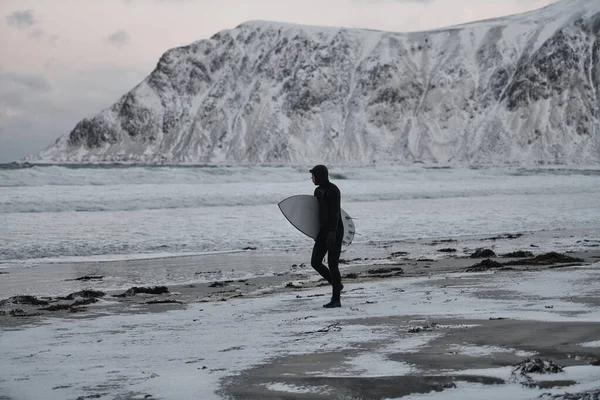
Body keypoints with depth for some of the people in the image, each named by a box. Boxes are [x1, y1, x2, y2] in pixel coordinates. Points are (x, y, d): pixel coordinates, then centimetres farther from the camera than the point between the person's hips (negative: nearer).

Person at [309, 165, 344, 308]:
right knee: (315, 262, 2)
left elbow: (335, 213, -20)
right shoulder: (318, 191, 12)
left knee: (332, 265, -6)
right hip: (323, 231, 8)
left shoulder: (333, 190, -15)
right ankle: (336, 285, 22)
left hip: (335, 231, -8)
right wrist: (317, 233, 20)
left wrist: (332, 234, -26)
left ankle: (336, 300, 2)